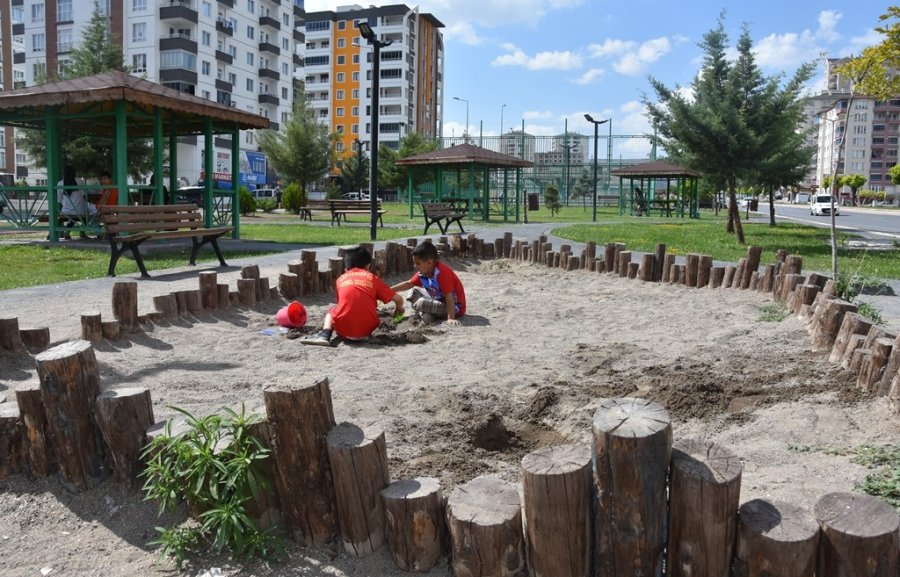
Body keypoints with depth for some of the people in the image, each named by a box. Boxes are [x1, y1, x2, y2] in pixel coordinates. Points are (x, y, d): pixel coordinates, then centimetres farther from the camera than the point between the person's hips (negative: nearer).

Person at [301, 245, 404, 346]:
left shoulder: (341, 279, 16)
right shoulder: (373, 278, 12)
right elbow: (398, 299, 11)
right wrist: (398, 309, 33)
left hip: (343, 328, 0)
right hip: (366, 329, 0)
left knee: (332, 308, 31)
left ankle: (325, 335, 6)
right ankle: (363, 335, 7)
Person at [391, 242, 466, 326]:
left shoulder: (441, 273, -29)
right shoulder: (423, 272, -2)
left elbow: (449, 297, -32)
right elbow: (409, 284, 11)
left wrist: (451, 318, -36)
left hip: (455, 307, -9)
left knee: (421, 303, -28)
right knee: (414, 292, 11)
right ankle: (426, 314, -7)